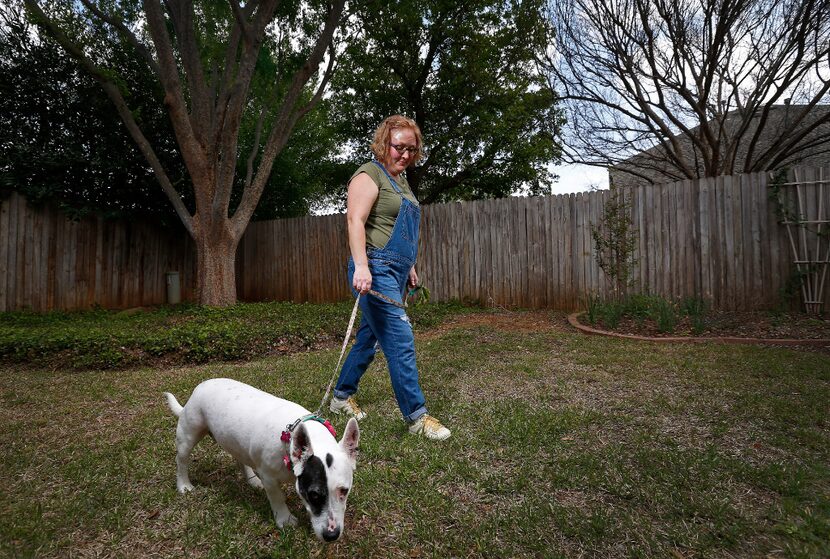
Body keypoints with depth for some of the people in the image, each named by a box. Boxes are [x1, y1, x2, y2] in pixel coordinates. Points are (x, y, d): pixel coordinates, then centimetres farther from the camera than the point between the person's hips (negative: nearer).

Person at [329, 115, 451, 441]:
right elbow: (355, 220, -18)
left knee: (369, 338, 16)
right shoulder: (370, 175, -6)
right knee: (401, 342, -10)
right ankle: (416, 417, -1)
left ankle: (341, 397, 31)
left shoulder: (401, 181, 21)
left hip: (395, 273, 9)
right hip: (375, 271, -9)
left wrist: (409, 267, 26)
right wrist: (361, 265, -30)